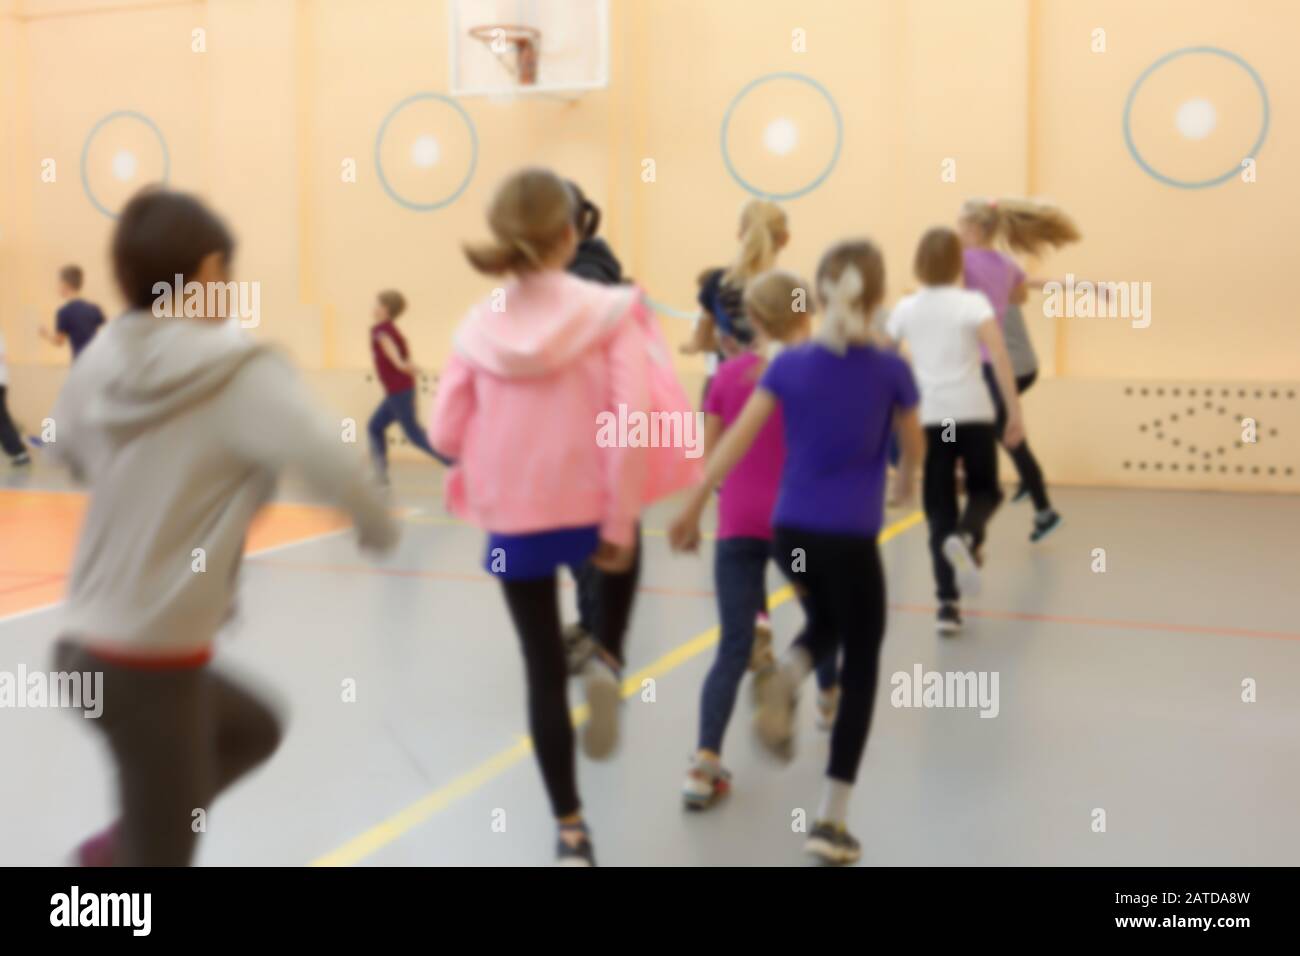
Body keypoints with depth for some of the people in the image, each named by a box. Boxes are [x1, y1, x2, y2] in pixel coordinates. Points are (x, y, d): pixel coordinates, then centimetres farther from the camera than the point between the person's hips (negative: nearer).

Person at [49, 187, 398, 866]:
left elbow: (68, 453, 19)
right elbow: (331, 464, -30)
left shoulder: (99, 363, 1)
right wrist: (378, 528, -11)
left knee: (252, 730, 29)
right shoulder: (241, 374, -18)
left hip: (90, 643, 8)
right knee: (161, 855, 8)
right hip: (152, 661, -7)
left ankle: (118, 846, 25)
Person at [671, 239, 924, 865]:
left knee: (824, 626, 31)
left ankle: (784, 680, -3)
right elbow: (915, 447, 12)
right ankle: (831, 820, 8)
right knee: (860, 671, 9)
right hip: (850, 537, -3)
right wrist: (904, 485, 33)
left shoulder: (789, 365, 1)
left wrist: (693, 508, 1)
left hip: (790, 530, 3)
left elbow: (738, 439, -4)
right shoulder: (890, 369, -3)